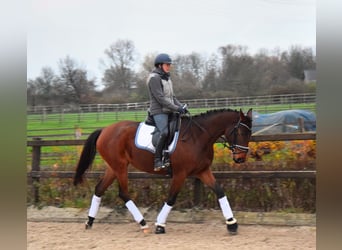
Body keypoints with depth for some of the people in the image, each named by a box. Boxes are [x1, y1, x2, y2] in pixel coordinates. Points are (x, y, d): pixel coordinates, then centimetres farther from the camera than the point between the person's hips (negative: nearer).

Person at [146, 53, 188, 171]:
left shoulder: (166, 78, 20)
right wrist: (176, 108, -20)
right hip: (159, 111, -10)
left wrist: (181, 106, 6)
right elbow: (160, 98, -17)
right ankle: (157, 161, -26)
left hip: (168, 111, 10)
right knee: (164, 132, -27)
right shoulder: (154, 78, -10)